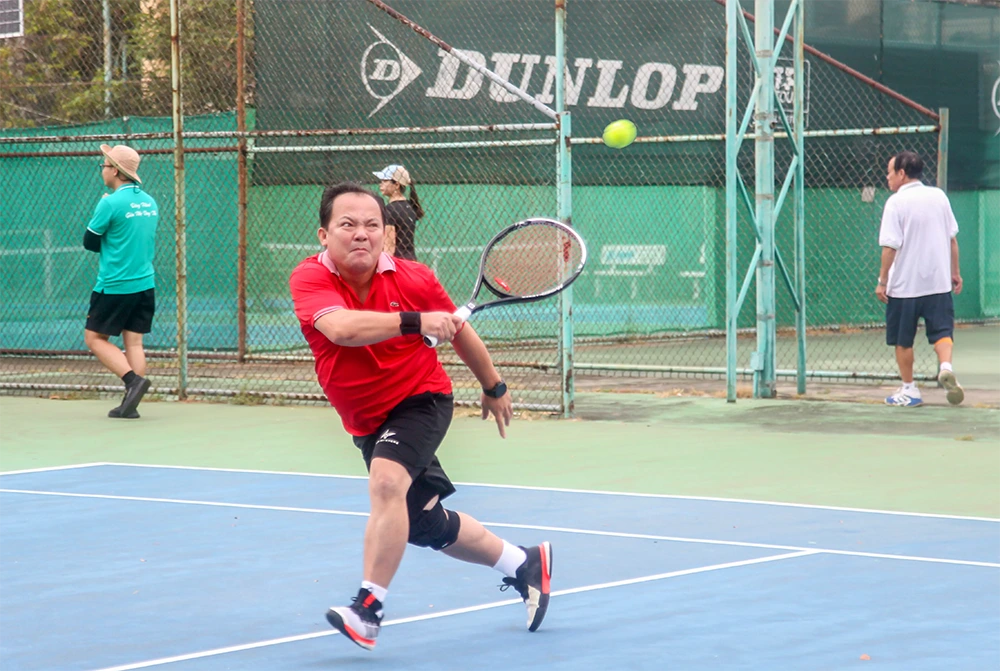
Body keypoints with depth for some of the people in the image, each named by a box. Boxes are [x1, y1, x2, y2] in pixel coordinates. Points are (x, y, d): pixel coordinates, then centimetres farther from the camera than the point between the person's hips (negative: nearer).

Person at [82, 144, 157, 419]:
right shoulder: (149, 202, 8)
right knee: (134, 341, 6)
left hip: (114, 287, -7)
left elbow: (90, 242, -5)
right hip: (145, 284, 7)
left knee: (95, 338, 4)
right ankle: (130, 404, 1)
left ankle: (133, 379, -14)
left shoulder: (111, 203, -15)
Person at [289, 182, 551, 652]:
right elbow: (341, 328, -40)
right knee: (426, 526, 16)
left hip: (422, 400, -3)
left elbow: (458, 332, 4)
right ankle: (525, 565, 38)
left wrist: (493, 387, 16)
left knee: (386, 481, -32)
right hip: (368, 422, 3)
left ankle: (368, 609, -28)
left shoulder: (414, 280, -15)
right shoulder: (310, 279, -19)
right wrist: (415, 321, -48)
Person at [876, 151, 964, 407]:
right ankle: (946, 367, -21)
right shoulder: (939, 196, 5)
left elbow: (890, 246, -14)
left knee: (903, 339, 9)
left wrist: (882, 281, -8)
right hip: (938, 281, 4)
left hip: (904, 285, -4)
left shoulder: (896, 202, -11)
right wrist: (955, 272, 18)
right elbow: (952, 239, 10)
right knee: (942, 331, 5)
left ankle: (909, 389, 13)